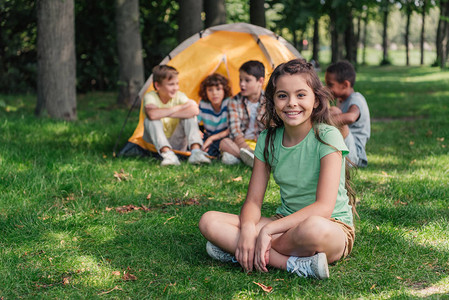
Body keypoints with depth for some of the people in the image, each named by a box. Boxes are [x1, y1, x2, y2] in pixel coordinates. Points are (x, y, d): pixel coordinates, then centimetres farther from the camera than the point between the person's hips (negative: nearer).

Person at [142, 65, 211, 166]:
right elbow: (152, 114, -41)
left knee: (190, 115, -19)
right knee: (150, 120, -30)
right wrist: (179, 107, -29)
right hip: (156, 144, -2)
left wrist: (166, 113, -31)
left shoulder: (180, 96, -9)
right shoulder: (150, 97, -15)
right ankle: (167, 154, -43)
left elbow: (195, 110, -31)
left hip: (176, 144, 2)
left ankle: (196, 151, -34)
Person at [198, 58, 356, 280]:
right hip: (285, 224, 6)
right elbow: (253, 201, 1)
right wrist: (248, 228, -23)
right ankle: (294, 264, -25)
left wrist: (268, 230, -27)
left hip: (333, 228, -6)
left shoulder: (327, 137, -13)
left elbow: (323, 207, -22)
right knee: (208, 221, -15)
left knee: (314, 228, -43)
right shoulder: (268, 140, 3)